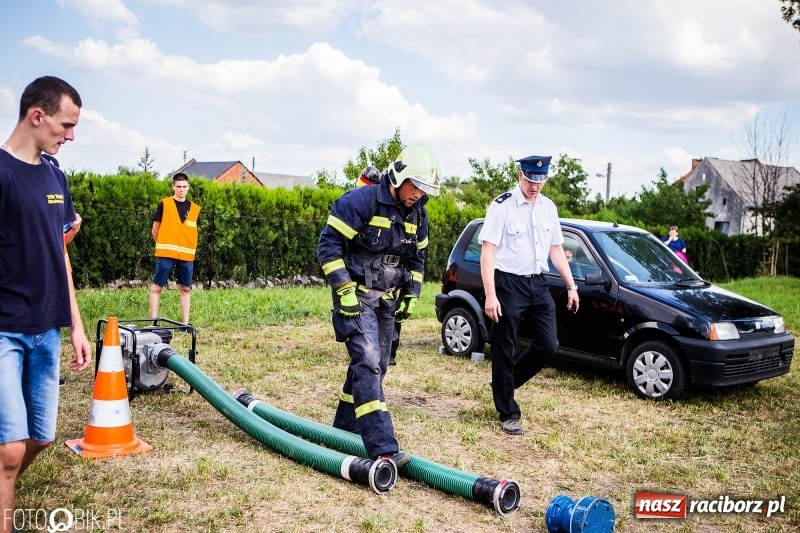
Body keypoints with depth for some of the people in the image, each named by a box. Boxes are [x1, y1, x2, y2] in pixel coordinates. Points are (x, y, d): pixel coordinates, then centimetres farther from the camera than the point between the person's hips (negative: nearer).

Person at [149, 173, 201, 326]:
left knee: (186, 288, 7)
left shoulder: (195, 208, 8)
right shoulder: (164, 204, -2)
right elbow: (155, 228, 4)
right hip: (165, 254, -3)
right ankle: (153, 322, 4)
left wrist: (190, 249, 13)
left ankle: (185, 323, 14)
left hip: (186, 256, 4)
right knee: (157, 287, -1)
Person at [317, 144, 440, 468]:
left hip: (388, 300, 8)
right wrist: (344, 290, -18)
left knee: (375, 366, 12)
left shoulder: (417, 214, 7)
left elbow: (417, 258, 20)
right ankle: (383, 448, -20)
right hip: (356, 296, -8)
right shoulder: (361, 201, -16)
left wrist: (411, 296, 14)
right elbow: (328, 244, -15)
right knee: (367, 363, -17)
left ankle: (345, 427, 31)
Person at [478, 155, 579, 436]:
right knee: (504, 351, 3)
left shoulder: (548, 207, 9)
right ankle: (508, 414, 17)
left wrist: (571, 286, 12)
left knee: (548, 345, 5)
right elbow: (487, 252, -13)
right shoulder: (502, 205, -10)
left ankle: (504, 383, 28)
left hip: (539, 284, 6)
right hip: (509, 284, -6)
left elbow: (556, 250, 16)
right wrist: (490, 296, -19)